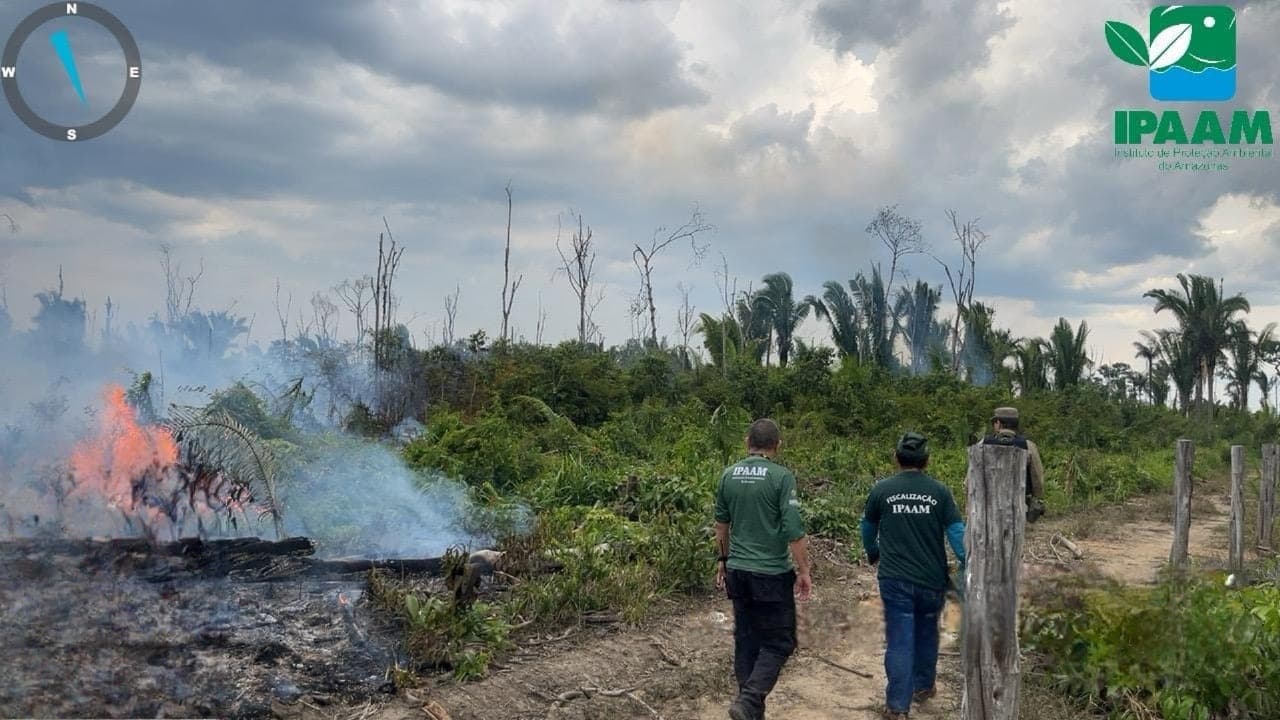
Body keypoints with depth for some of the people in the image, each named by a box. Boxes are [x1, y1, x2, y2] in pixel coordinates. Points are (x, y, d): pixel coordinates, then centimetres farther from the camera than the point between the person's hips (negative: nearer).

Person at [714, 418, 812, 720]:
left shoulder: (728, 475, 4)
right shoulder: (781, 476, -13)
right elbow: (794, 531, -15)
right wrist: (804, 571, -5)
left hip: (737, 571, 6)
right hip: (772, 573, -5)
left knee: (746, 640, 14)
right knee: (779, 641, 4)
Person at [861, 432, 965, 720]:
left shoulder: (882, 489, -2)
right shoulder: (939, 491, -4)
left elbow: (867, 530, 12)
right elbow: (957, 533, -7)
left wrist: (873, 554, 32)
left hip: (895, 580, -1)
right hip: (932, 580, 1)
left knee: (900, 642, 2)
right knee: (926, 634, 22)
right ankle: (923, 687, 39)